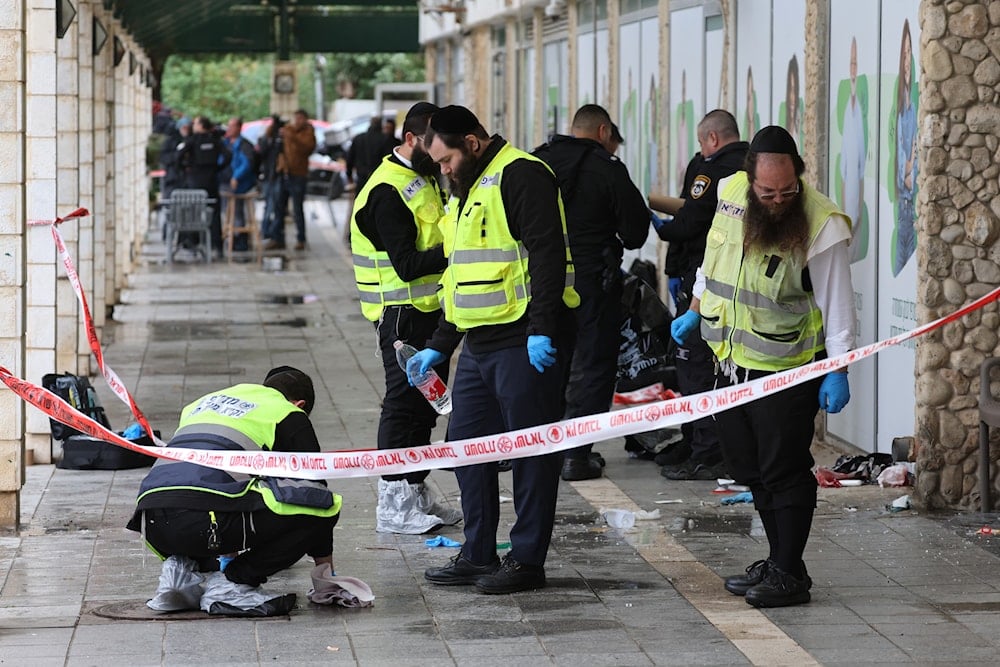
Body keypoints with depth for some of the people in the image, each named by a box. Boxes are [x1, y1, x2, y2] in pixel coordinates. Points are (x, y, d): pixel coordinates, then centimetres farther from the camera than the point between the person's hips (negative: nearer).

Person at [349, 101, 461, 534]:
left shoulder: (424, 179, 15)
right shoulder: (388, 191, -17)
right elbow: (407, 264, -22)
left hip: (430, 309, 10)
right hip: (402, 314, -10)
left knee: (425, 401, 14)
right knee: (403, 402, -8)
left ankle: (416, 495, 22)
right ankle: (393, 505, -4)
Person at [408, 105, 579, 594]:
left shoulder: (521, 176, -10)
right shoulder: (466, 195, 21)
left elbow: (547, 255, -19)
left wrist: (541, 331, -24)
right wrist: (438, 347, 25)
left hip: (526, 343, -10)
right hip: (479, 344, 10)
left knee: (530, 451, -2)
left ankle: (527, 560, 3)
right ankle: (478, 555, 20)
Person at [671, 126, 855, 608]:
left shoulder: (821, 224, -18)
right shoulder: (730, 193, 0)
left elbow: (837, 303, -14)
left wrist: (837, 371, -17)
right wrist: (694, 313, 25)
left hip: (786, 369, -6)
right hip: (732, 361, 6)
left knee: (784, 472, -4)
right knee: (751, 469, 12)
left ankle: (789, 574, 4)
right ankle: (778, 561, 23)